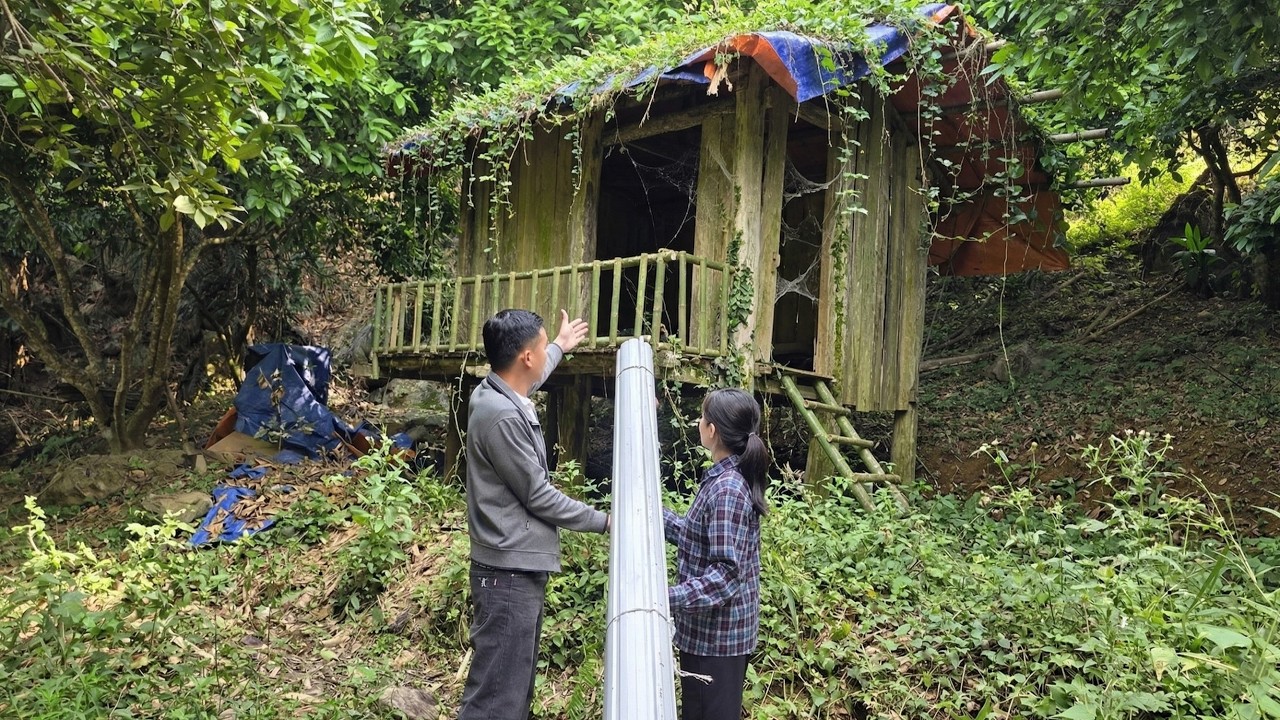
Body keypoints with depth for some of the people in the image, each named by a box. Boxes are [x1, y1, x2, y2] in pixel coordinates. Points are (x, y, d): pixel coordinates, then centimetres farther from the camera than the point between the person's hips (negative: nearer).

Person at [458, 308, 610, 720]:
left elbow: (533, 377, 34)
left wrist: (561, 347, 50)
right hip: (509, 573, -11)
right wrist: (603, 521, -4)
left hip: (520, 568, 11)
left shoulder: (500, 394, 7)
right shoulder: (501, 416, -22)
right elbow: (538, 496, -17)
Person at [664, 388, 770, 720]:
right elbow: (697, 536, 16)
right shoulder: (729, 479, 7)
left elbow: (727, 573, -28)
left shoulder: (726, 488, -24)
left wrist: (668, 597, -34)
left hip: (716, 632, -10)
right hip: (713, 629, 10)